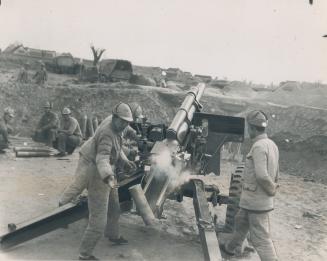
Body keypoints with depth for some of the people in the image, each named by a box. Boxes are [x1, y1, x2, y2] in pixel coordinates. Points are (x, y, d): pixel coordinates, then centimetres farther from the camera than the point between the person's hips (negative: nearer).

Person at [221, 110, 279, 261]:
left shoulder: (259, 146, -21)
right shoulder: (271, 144, 8)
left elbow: (261, 175, -29)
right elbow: (275, 175, 14)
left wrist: (271, 190, -13)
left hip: (256, 201, -10)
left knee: (260, 238, -3)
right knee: (241, 222, 27)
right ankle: (230, 248, 48)